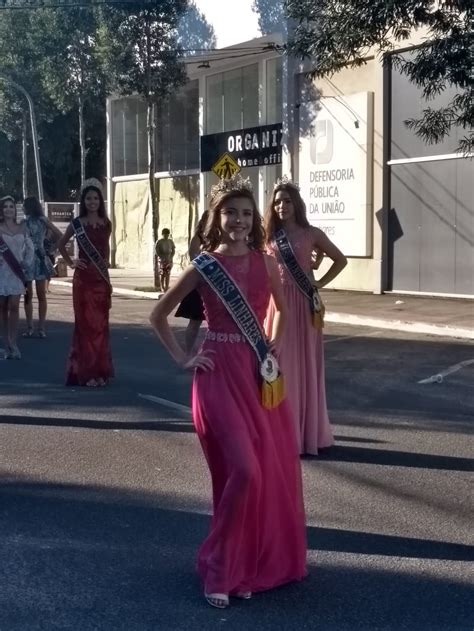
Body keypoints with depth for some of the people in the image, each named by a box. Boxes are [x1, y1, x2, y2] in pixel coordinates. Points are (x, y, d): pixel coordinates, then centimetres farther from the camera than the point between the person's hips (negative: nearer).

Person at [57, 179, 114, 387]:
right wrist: (70, 262, 2)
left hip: (101, 278, 3)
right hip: (83, 278, -3)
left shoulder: (106, 224, 7)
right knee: (85, 323, -3)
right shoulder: (77, 224, -1)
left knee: (101, 324, 5)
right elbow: (61, 244, 10)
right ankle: (85, 372, 0)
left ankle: (100, 370, 13)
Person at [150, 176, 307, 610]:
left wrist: (274, 348, 10)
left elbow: (282, 308, 22)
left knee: (274, 468, 7)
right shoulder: (204, 267, -6)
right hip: (221, 374, -5)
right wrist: (182, 359, -2)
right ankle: (221, 569, 5)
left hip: (261, 374, 5)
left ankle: (259, 560, 25)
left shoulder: (265, 263, 5)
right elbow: (160, 314, 3)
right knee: (242, 469, -12)